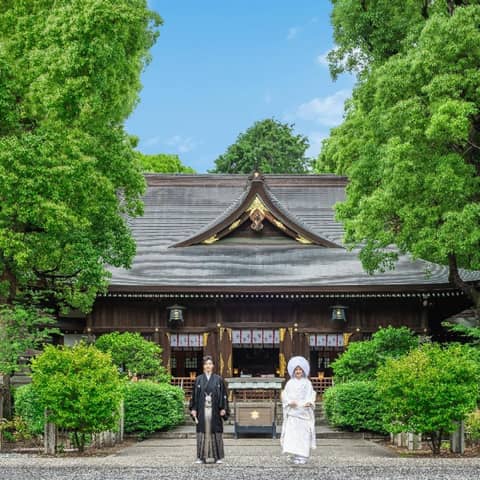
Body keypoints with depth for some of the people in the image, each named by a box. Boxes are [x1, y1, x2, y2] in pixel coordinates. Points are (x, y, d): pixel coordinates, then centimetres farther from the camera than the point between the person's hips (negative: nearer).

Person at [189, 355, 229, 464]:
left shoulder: (218, 379, 5)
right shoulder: (198, 380, 7)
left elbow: (224, 395, 4)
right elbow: (194, 395, 7)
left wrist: (223, 409, -4)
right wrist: (193, 409, -1)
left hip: (215, 411, 0)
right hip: (202, 411, 1)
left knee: (216, 433, 1)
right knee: (202, 433, 0)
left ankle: (217, 457, 8)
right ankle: (201, 457, 4)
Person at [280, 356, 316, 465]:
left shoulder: (307, 383, 7)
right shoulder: (290, 383, 9)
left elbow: (310, 394, 1)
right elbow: (285, 395, 4)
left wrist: (309, 402, -19)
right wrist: (290, 402, -15)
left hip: (304, 411, -1)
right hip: (292, 412, 1)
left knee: (304, 434, -3)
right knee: (292, 434, -6)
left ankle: (303, 456, 2)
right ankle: (295, 456, -2)